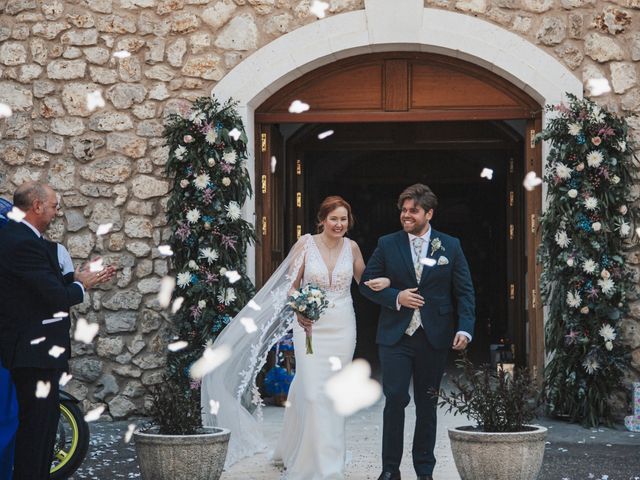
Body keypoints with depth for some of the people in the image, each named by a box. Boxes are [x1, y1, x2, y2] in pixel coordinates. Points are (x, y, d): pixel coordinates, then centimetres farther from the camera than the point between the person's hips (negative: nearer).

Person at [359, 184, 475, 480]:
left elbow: (464, 291, 3)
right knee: (395, 399, -7)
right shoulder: (387, 245, 4)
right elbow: (367, 284, 5)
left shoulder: (450, 247, 4)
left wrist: (465, 328, -10)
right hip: (395, 336, -1)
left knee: (427, 403, 8)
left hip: (433, 338, 1)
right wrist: (395, 297, -11)